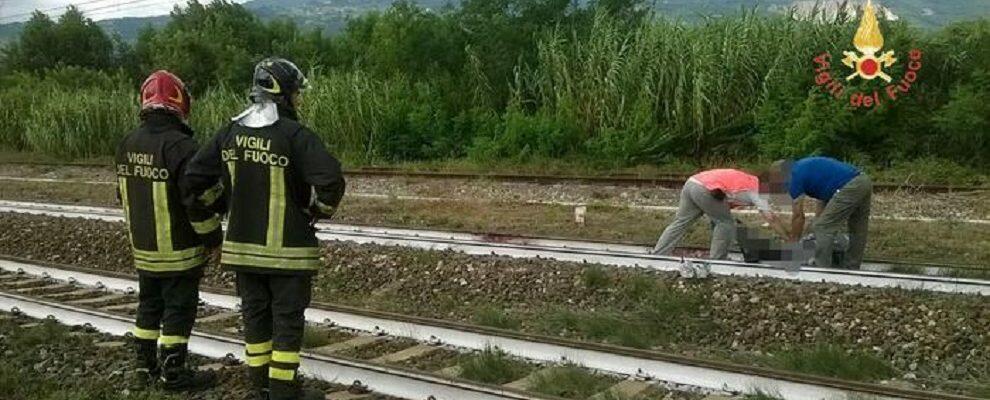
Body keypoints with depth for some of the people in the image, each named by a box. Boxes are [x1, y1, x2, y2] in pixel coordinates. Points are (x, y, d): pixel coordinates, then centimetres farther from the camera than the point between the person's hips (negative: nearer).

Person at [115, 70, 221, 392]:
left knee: (149, 306, 20)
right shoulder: (180, 146, -22)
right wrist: (214, 240, -9)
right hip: (179, 252, -7)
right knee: (179, 310, 4)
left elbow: (124, 193, 15)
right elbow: (198, 202, -21)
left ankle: (143, 367, 28)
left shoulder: (128, 144, 4)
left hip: (143, 248, 7)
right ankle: (173, 374, 11)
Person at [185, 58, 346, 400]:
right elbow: (331, 179, -26)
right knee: (287, 320, 5)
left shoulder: (230, 133, 3)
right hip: (287, 249, -6)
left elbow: (195, 178, 7)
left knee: (255, 316, 17)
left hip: (242, 246, 6)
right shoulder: (295, 135, -16)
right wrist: (317, 212, -8)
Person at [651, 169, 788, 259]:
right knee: (726, 223, 6)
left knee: (680, 222, 14)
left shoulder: (748, 181, 27)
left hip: (691, 183, 8)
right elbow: (771, 218, -2)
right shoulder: (756, 189, 5)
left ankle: (656, 256, 13)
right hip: (704, 190, -8)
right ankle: (716, 261, 9)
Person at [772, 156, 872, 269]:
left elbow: (798, 216, 4)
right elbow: (823, 199, 33)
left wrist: (794, 242, 14)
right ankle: (851, 270, 29)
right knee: (858, 231, 19)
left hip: (849, 187, -10)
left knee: (822, 229, 0)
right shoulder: (805, 166, 28)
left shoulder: (794, 176, 2)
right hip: (864, 181, 10)